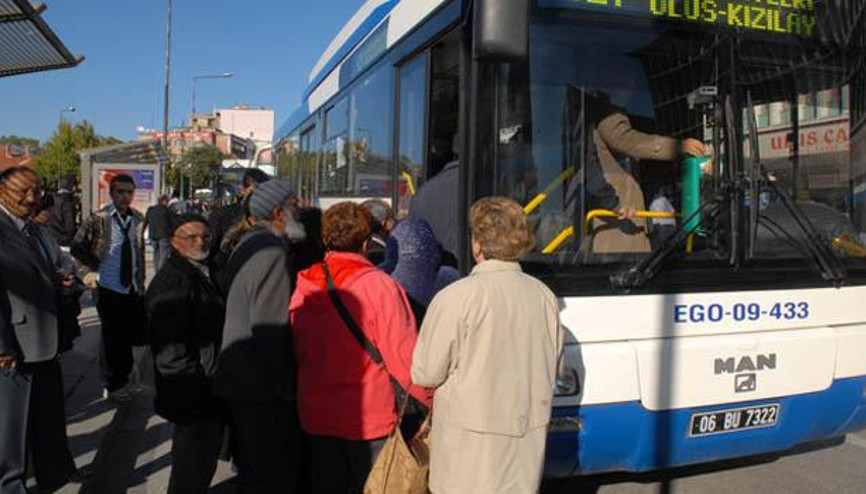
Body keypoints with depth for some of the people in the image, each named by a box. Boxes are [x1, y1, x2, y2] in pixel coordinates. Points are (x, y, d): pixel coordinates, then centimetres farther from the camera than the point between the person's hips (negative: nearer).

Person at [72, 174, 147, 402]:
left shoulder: (138, 219, 3)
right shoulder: (99, 219, -10)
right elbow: (78, 247, -2)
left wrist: (141, 280, 10)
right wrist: (91, 272, -4)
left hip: (132, 288, 4)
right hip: (109, 288, -4)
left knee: (130, 336, 12)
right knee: (113, 338, 4)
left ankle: (123, 379, 29)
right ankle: (113, 386, 20)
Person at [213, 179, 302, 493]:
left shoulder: (249, 243, 11)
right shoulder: (272, 253, -19)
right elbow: (270, 329, -23)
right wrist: (285, 390, -17)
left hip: (238, 376, 10)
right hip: (262, 385, -10)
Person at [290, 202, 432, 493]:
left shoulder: (304, 286, -4)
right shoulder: (379, 286, -17)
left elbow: (296, 351, 4)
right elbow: (402, 356, -17)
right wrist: (434, 400, -5)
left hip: (316, 414, 5)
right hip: (368, 416, -4)